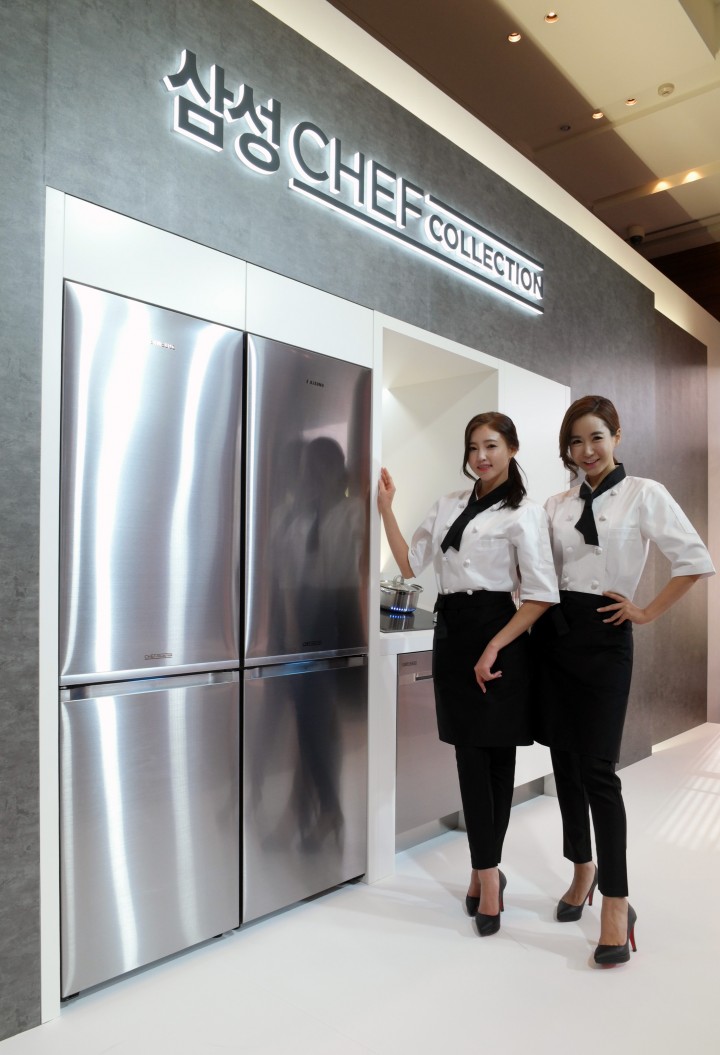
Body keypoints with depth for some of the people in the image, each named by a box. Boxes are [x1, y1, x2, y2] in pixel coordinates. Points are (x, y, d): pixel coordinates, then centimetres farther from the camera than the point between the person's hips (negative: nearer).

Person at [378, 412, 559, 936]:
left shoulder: (525, 513, -4)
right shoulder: (449, 505, 13)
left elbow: (541, 595, -10)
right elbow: (411, 563, 14)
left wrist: (493, 648, -17)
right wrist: (387, 509, 8)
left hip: (497, 633, -5)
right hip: (452, 633, 5)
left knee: (495, 758, 5)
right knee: (471, 757, 7)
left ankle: (485, 872, 18)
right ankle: (488, 873, 20)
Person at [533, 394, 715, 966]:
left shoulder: (643, 494, -3)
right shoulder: (557, 505, 9)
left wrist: (648, 612, -5)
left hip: (604, 636, -4)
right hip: (554, 634, 5)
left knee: (598, 769, -6)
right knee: (564, 761, 12)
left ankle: (616, 905, 7)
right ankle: (583, 870, 31)